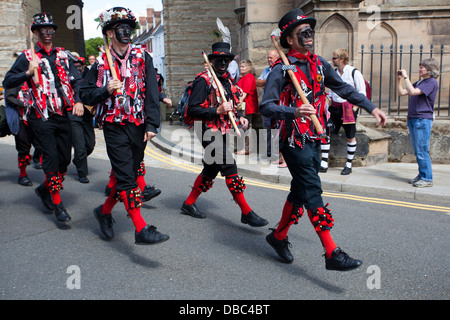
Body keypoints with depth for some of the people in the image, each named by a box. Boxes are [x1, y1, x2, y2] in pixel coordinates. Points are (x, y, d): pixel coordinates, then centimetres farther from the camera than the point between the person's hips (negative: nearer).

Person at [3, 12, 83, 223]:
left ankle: (44, 189, 32)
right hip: (42, 118, -4)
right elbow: (7, 82, -3)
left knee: (65, 159, 8)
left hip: (63, 116, 4)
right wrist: (27, 73, -21)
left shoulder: (62, 54, 12)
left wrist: (78, 101, -6)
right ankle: (57, 205, 1)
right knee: (51, 158, -8)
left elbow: (76, 79, 11)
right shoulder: (27, 57, 1)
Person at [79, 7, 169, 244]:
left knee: (128, 175, 11)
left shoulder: (143, 58, 7)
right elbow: (85, 95, 8)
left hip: (139, 127, 3)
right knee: (126, 178, -10)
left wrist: (152, 125, -9)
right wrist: (106, 90, -12)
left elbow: (152, 92, 0)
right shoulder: (101, 63, 5)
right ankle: (141, 230, -10)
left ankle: (105, 211, 34)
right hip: (115, 128, -3)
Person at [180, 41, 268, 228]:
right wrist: (217, 111, -24)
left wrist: (240, 118, 9)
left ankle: (189, 204, 29)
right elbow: (192, 110, -15)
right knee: (230, 170, -11)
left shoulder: (227, 81, 17)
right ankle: (246, 213, -5)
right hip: (211, 132, -9)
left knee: (210, 170, 15)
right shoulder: (203, 81, -9)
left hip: (223, 132, 9)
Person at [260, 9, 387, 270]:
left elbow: (344, 88, 18)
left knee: (300, 191, 14)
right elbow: (266, 107, -17)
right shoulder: (282, 69, -10)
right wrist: (294, 112, -34)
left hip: (314, 140, 8)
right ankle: (333, 254, -7)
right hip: (294, 141, -7)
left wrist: (371, 107, 11)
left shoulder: (319, 64, 11)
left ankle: (279, 236, 30)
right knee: (313, 192, -10)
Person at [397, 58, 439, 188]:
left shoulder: (432, 82, -9)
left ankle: (427, 179, 1)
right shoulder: (419, 82, 17)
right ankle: (421, 175, 21)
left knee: (422, 151, -6)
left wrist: (406, 77, -13)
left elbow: (413, 91, -21)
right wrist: (399, 79, 7)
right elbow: (401, 92, 17)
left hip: (423, 120, -9)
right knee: (418, 151, 13)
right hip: (413, 119, 9)